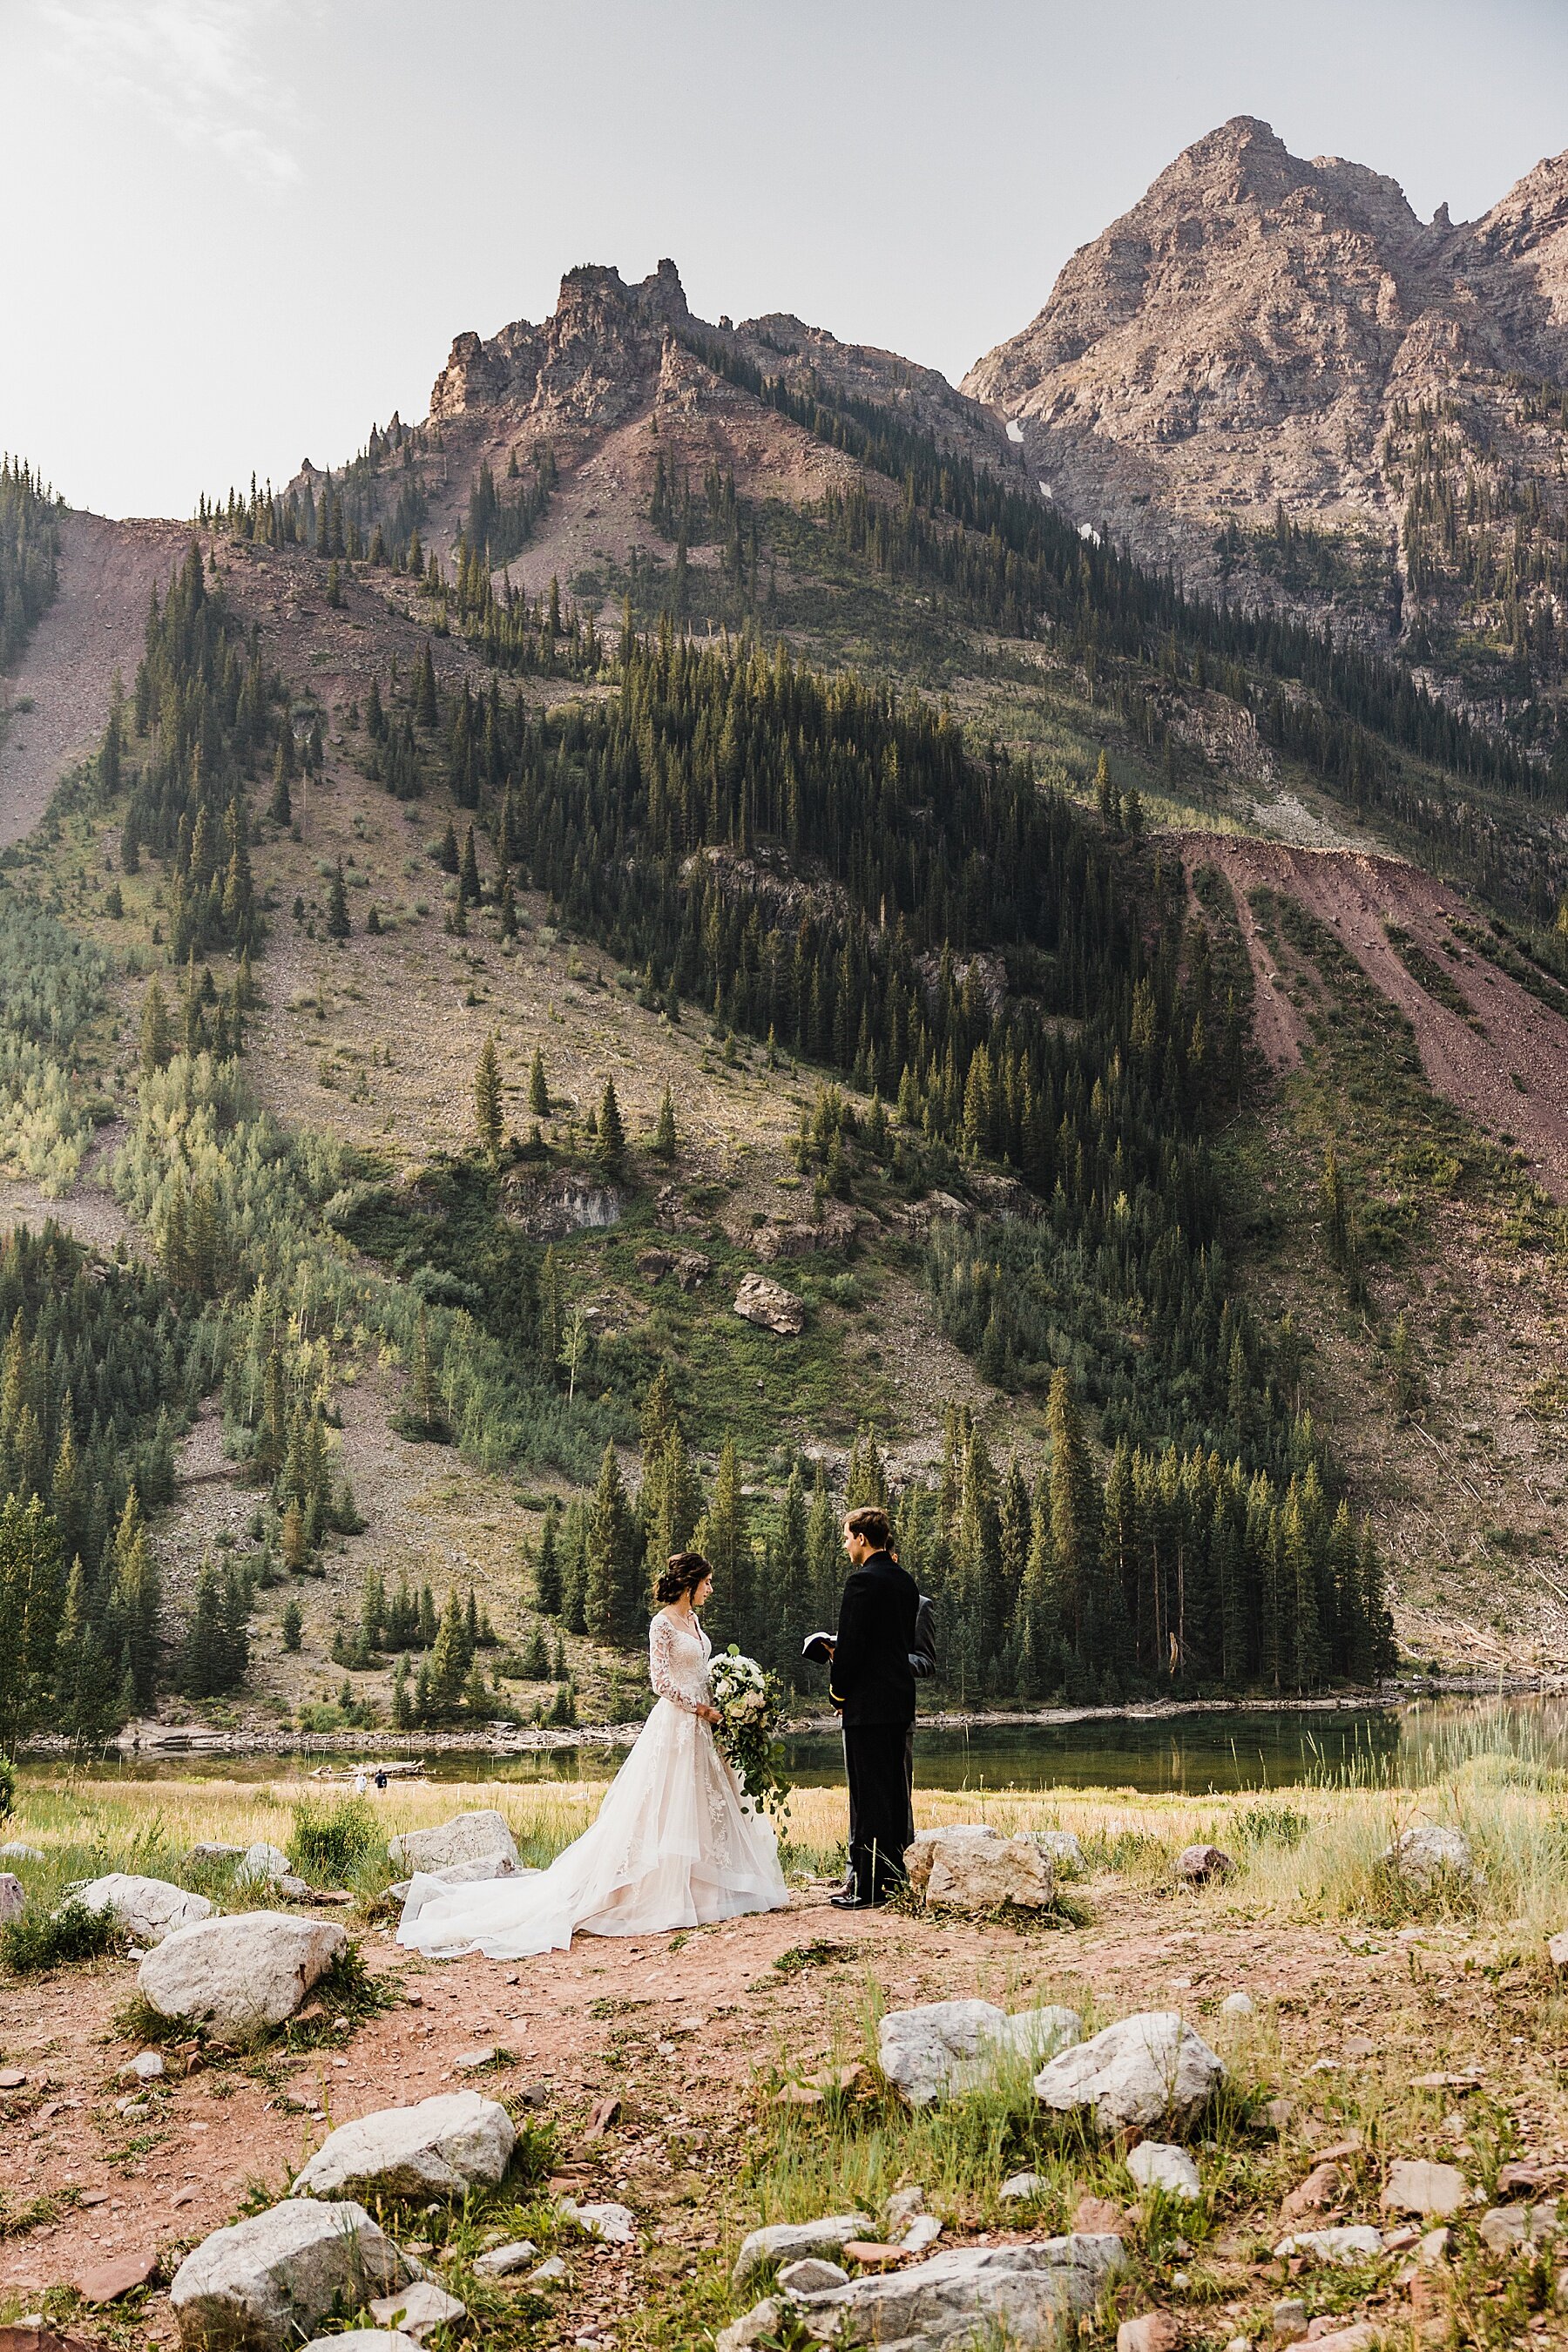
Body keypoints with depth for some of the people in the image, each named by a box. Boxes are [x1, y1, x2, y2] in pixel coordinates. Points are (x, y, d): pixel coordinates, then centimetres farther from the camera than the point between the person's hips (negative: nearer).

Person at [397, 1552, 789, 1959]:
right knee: (664, 1810, -7)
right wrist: (700, 1708, -13)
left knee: (702, 1806, 10)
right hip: (673, 1724, -9)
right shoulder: (663, 1624, -14)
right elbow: (661, 1681, -18)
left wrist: (713, 1709, 6)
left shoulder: (693, 1620, 12)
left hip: (699, 1727, 9)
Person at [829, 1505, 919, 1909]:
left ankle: (868, 1887, -3)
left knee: (868, 1795, -5)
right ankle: (895, 1879, 18)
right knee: (895, 1792, 13)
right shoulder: (905, 1581, 12)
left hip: (867, 1704, -9)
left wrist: (838, 1690, -3)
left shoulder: (862, 1581, -15)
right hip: (899, 1699, 9)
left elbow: (850, 1644, -17)